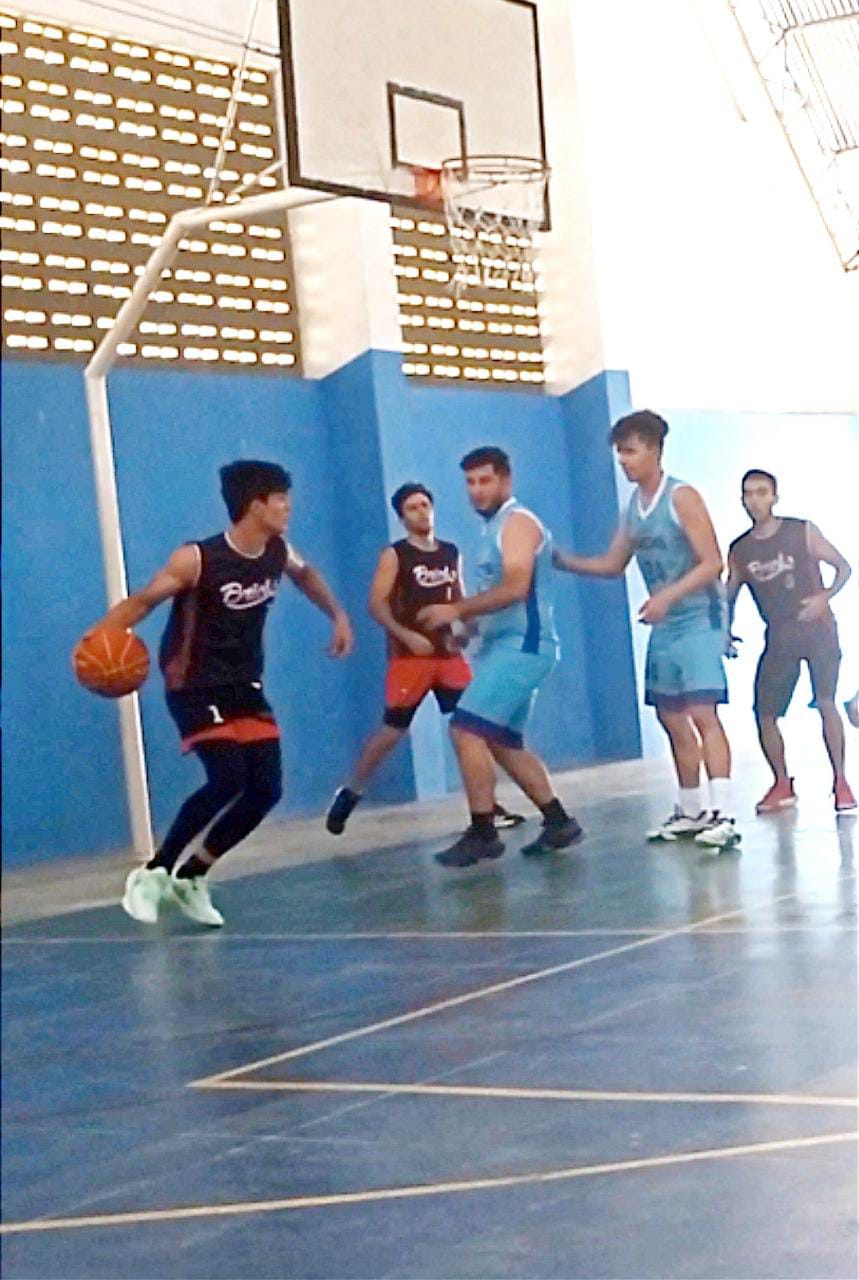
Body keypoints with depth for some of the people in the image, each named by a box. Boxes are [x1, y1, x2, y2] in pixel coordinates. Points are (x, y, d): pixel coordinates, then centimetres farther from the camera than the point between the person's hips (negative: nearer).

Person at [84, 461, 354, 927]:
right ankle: (152, 873, -7)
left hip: (246, 687, 7)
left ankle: (191, 877, 14)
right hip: (196, 689, -7)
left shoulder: (278, 552, -2)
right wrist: (99, 635, -36)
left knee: (265, 789, -1)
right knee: (228, 780, -23)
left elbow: (306, 574, 22)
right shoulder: (197, 559, -21)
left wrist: (338, 616, 14)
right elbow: (143, 600, -19)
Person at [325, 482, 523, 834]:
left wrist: (465, 630, 2)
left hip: (448, 654, 5)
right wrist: (406, 635, -24)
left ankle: (487, 804, 4)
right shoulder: (394, 555, -4)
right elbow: (376, 605, -11)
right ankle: (349, 793, 13)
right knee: (393, 729, -4)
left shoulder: (451, 553, 12)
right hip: (409, 656, -5)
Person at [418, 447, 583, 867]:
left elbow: (515, 588, -22)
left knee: (466, 729, -15)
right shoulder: (494, 528, 19)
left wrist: (456, 609, -21)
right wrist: (465, 627, 10)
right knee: (504, 742, 14)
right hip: (505, 645, 10)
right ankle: (558, 821, 19)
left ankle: (482, 833, -10)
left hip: (521, 645, -10)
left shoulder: (518, 522, -10)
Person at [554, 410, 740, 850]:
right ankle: (691, 811, 22)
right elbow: (613, 564, 19)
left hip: (698, 619, -8)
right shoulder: (633, 507, 10)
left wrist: (667, 596, -28)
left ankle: (722, 816, -22)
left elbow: (712, 563, -17)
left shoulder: (681, 497, -13)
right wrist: (563, 561, 5)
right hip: (664, 624, 8)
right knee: (672, 718, 11)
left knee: (702, 713, -17)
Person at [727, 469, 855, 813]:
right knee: (764, 713, -2)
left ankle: (840, 782, -5)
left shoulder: (802, 532, -4)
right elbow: (729, 597, 12)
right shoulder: (739, 551, 4)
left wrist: (824, 597, -19)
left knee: (826, 703, -15)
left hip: (817, 628, -3)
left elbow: (843, 567, -1)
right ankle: (782, 785, 15)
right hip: (779, 638, 3)